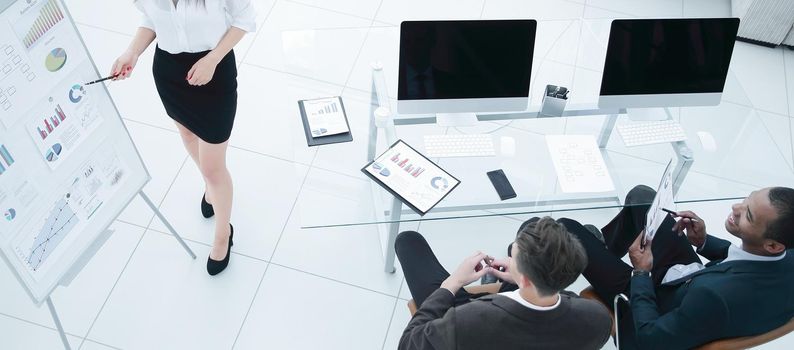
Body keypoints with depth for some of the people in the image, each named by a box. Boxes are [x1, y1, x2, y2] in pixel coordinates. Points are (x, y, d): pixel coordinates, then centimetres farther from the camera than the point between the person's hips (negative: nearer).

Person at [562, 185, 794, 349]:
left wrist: (641, 273, -17)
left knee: (567, 227, -1)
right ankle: (603, 245, 43)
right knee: (641, 195, 18)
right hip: (693, 283, 6)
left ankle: (600, 252, 34)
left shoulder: (716, 298, -45)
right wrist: (703, 242, -8)